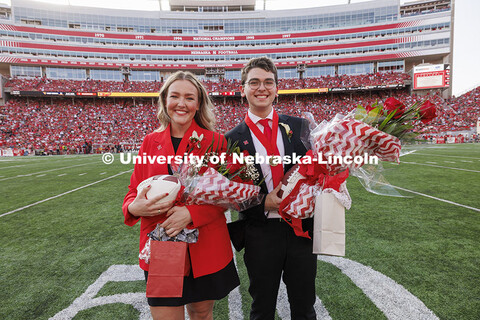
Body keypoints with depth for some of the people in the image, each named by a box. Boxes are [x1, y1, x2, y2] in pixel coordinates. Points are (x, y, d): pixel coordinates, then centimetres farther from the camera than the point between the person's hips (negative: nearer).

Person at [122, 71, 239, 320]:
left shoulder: (214, 141, -4)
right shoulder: (151, 142, 3)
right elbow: (133, 193, 8)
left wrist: (191, 213, -20)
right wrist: (135, 206, -14)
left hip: (206, 247, -1)